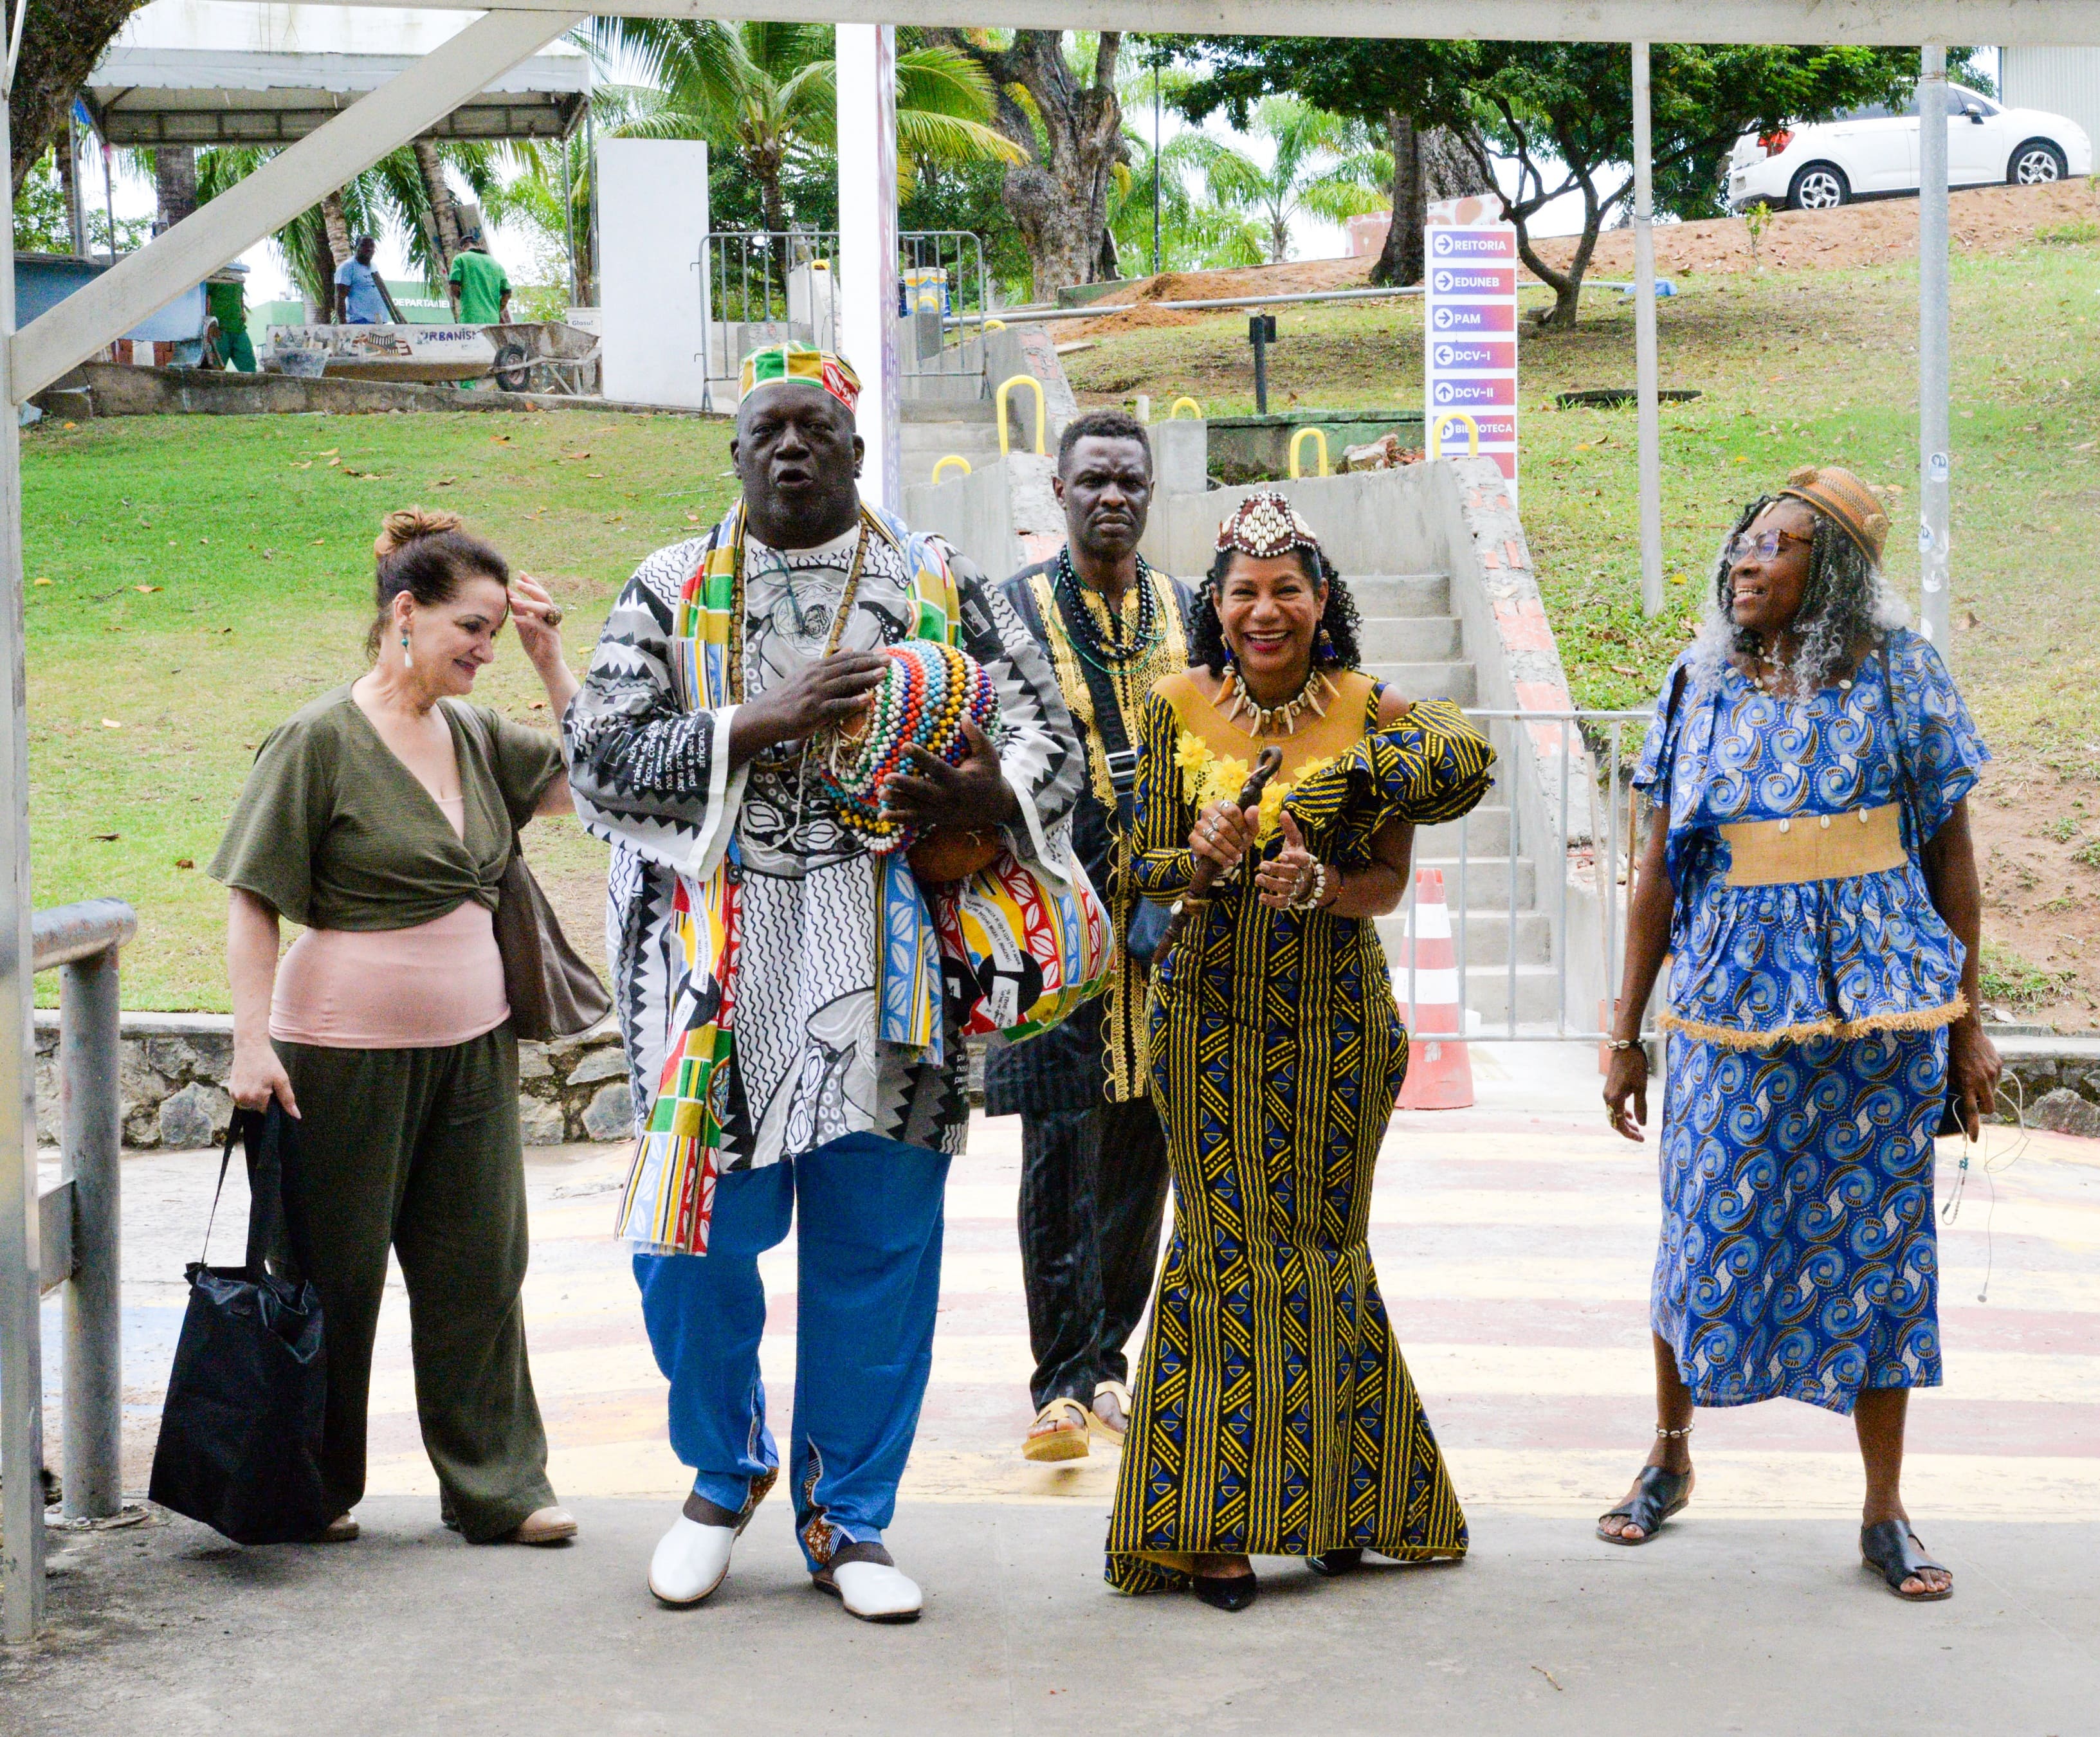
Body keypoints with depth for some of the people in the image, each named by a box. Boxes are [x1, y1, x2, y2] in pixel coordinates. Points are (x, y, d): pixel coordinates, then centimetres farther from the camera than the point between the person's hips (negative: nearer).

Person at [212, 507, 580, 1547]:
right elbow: (253, 899, -9)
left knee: (478, 1273, 7)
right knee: (338, 1276, 5)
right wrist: (252, 1040, -16)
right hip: (348, 1053, -6)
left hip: (471, 1047, 6)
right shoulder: (322, 739, -10)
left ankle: (496, 1488, 16)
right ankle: (313, 1488, 21)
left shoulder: (474, 735, 8)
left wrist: (550, 659, 3)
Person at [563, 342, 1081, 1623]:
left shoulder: (945, 590, 10)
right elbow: (601, 761, -2)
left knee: (878, 1242, 2)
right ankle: (725, 1470, 25)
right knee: (698, 1236, -2)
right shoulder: (671, 592, 8)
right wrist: (767, 724, -13)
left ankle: (849, 1517, 17)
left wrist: (992, 790, -13)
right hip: (720, 962, 0)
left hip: (887, 963, 1)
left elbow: (1050, 734, 10)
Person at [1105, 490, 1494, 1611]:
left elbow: (1388, 884, -2)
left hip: (1334, 1015, 0)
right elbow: (1147, 867, 2)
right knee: (1222, 1247, -3)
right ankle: (1214, 1523, 1)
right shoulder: (1179, 706, 1)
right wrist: (1205, 856, -19)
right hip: (1209, 1013, 0)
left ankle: (1336, 1501, 19)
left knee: (1322, 1246, 5)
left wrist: (1316, 885, -22)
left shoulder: (1375, 714, -1)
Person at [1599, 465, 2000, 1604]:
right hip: (1732, 1000, 1)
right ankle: (1669, 1457, 28)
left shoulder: (1895, 673, 1)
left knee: (1877, 1240, 3)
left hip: (1881, 1003, -1)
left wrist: (1966, 1026, 1)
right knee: (1706, 1237, 5)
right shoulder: (1699, 689, 6)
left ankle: (1885, 1513, 13)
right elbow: (1658, 870, 8)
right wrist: (1627, 1032, 6)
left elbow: (1949, 852, 3)